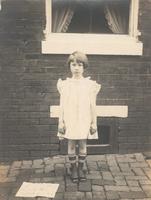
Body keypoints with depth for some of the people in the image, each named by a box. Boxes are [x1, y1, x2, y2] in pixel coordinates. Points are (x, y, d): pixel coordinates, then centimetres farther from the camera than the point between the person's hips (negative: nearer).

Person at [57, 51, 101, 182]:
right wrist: (61, 122, 0)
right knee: (71, 145, 8)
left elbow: (92, 105, 1)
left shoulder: (90, 84, -2)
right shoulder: (65, 84, 0)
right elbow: (62, 105, 2)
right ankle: (73, 169, 24)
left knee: (82, 145, 8)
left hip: (84, 120, 0)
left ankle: (81, 168, 26)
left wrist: (94, 122, 1)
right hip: (69, 120, 0)